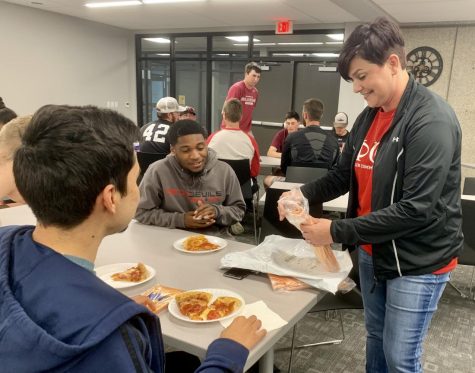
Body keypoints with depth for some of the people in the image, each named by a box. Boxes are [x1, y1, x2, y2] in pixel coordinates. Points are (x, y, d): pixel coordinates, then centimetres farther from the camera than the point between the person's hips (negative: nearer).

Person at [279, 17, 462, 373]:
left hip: (418, 262, -7)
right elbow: (344, 175, 9)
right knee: (375, 337, 23)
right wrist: (304, 194, -11)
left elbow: (416, 210, -27)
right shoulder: (369, 116, 3)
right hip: (373, 252, 7)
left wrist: (337, 232, -27)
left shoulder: (432, 120, -22)